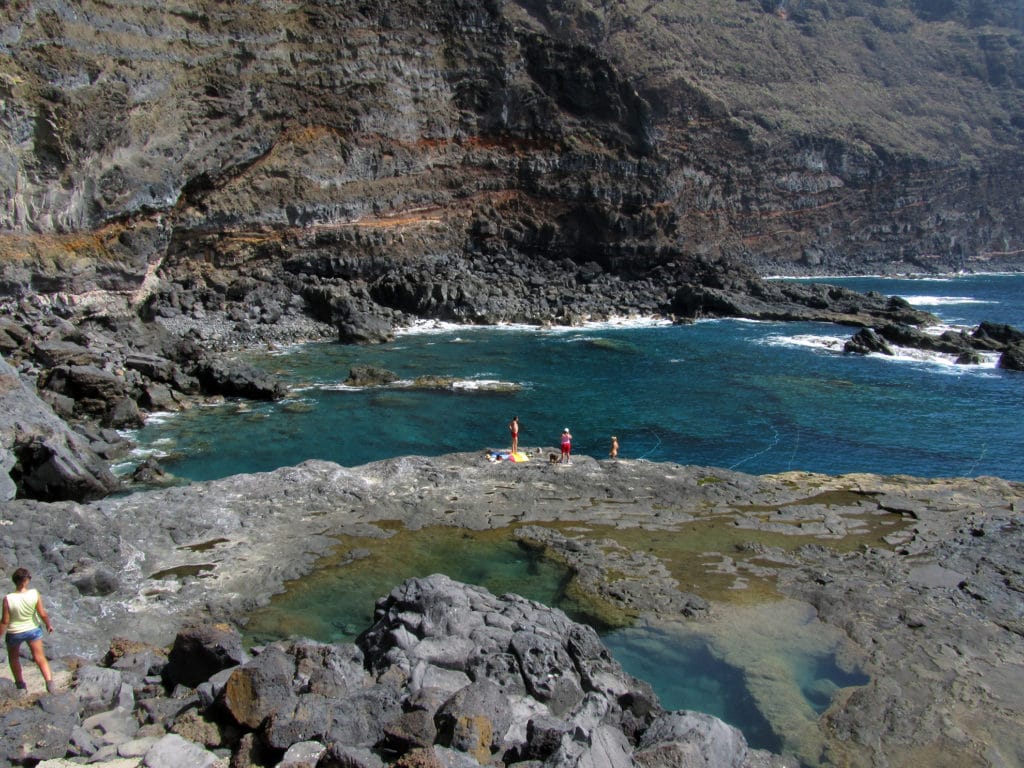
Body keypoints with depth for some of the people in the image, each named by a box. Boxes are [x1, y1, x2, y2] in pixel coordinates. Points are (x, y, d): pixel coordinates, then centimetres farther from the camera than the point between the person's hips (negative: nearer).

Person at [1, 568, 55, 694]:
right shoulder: (34, 594, -20)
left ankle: (20, 684, 34)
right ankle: (49, 680, -5)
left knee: (13, 657, 26)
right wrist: (48, 625, 5)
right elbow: (43, 613, -13)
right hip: (33, 630, 1)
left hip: (14, 633, -1)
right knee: (40, 657, 11)